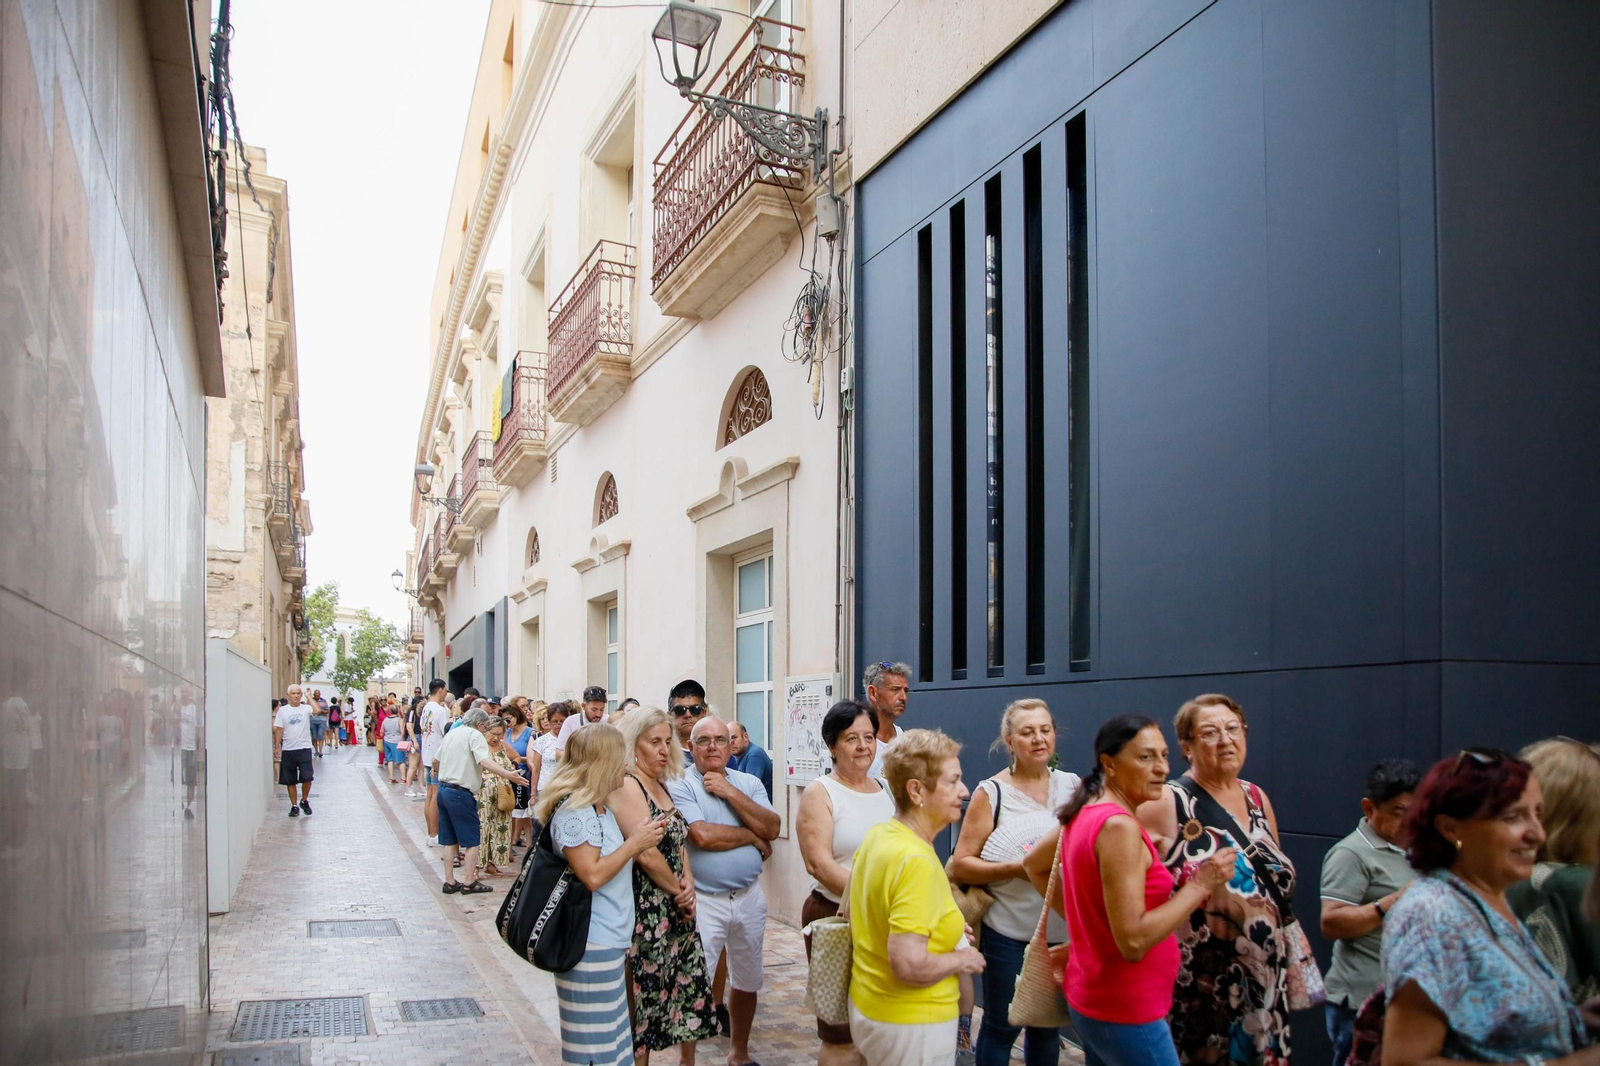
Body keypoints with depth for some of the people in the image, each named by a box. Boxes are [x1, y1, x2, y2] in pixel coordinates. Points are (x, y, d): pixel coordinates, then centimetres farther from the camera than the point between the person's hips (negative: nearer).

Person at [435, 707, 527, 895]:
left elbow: (437, 759, 26)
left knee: (450, 840, 14)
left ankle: (450, 882, 17)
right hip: (461, 793, -8)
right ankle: (469, 883, 2)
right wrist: (508, 775, -36)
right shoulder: (475, 735, -10)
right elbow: (484, 761, -27)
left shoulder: (452, 733, 14)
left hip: (443, 789, 8)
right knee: (472, 840, 1)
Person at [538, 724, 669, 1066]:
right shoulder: (573, 810, -17)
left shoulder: (601, 807, 14)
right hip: (591, 945, -10)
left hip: (611, 941, 10)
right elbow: (592, 875, -23)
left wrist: (643, 838, 12)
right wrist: (634, 844, -14)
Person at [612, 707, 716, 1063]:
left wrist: (689, 887, -1)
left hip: (678, 911, 9)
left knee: (692, 996, 12)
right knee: (645, 1004, 0)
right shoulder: (627, 786, -14)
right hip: (647, 911, -9)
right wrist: (679, 892, -7)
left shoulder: (662, 787, 14)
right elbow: (646, 854, -20)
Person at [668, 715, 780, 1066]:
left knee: (747, 982, 18)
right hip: (703, 901, -5)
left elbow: (772, 829, -8)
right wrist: (753, 836, -9)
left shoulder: (748, 783, 6)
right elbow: (702, 836, -22)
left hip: (749, 896, 5)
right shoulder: (679, 786, -9)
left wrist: (731, 793, -14)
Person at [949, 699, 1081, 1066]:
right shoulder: (991, 794, -7)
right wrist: (1015, 868, -22)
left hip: (1064, 930, 4)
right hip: (1009, 933, -4)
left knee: (1048, 1025, 17)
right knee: (1001, 1026, 8)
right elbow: (960, 865, -9)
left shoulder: (1074, 786, 4)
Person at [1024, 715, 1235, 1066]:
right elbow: (1133, 941, -27)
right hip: (1125, 1011, -9)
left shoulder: (1085, 813, 4)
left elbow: (1033, 865, 20)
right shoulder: (1119, 826, -23)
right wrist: (1201, 884, -21)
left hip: (1092, 998, 9)